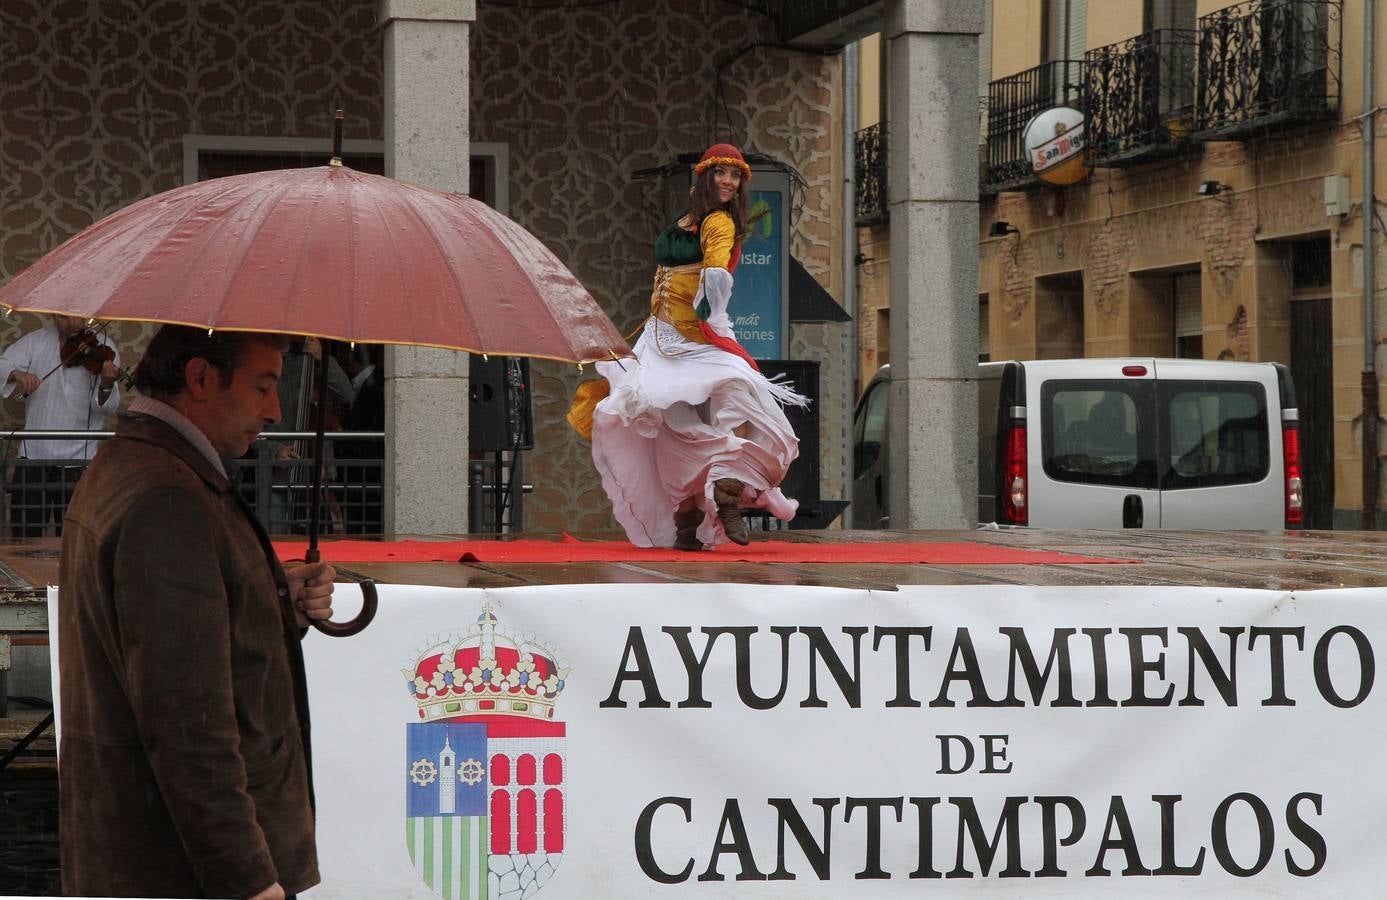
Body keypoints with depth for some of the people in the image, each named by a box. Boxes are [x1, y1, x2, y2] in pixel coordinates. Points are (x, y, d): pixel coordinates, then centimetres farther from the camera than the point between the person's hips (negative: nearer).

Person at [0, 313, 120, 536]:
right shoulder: (35, 342, 8)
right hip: (33, 456, 2)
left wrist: (106, 385, -31)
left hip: (78, 459, -2)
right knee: (23, 535, 4)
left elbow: (105, 407, -9)